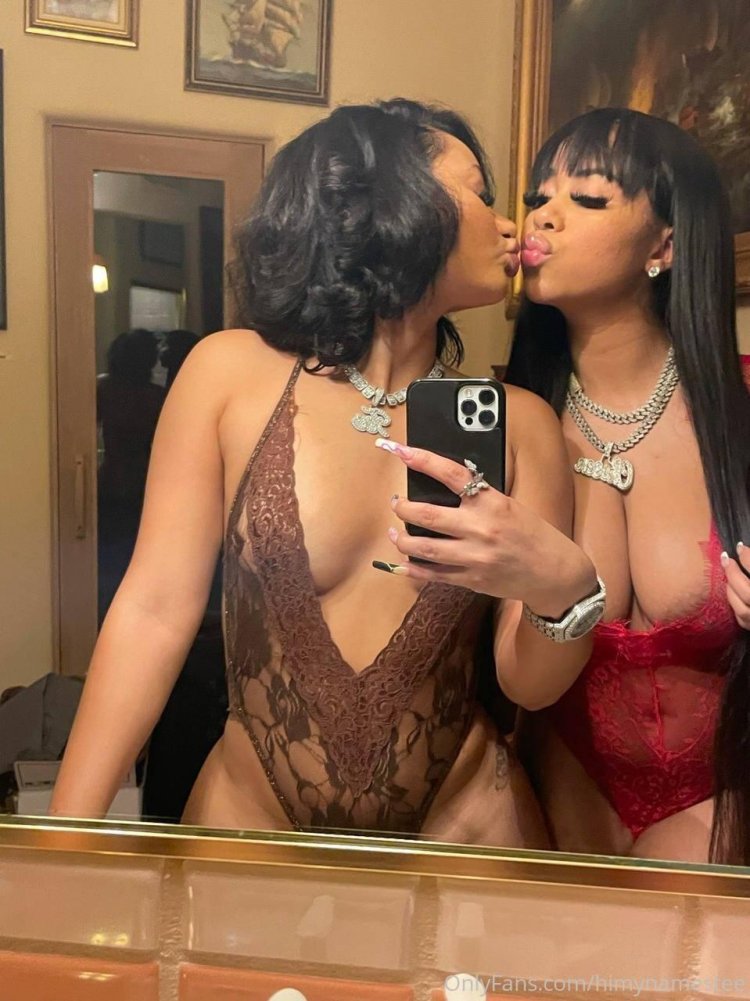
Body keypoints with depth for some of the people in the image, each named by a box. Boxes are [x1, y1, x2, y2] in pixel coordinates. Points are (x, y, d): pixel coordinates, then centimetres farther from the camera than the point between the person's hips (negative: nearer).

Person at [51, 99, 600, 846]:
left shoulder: (519, 422, -8)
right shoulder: (233, 373, -11)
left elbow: (530, 686, -6)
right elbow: (156, 610, -11)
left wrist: (566, 589, -28)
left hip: (462, 819, 2)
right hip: (248, 810, -1)